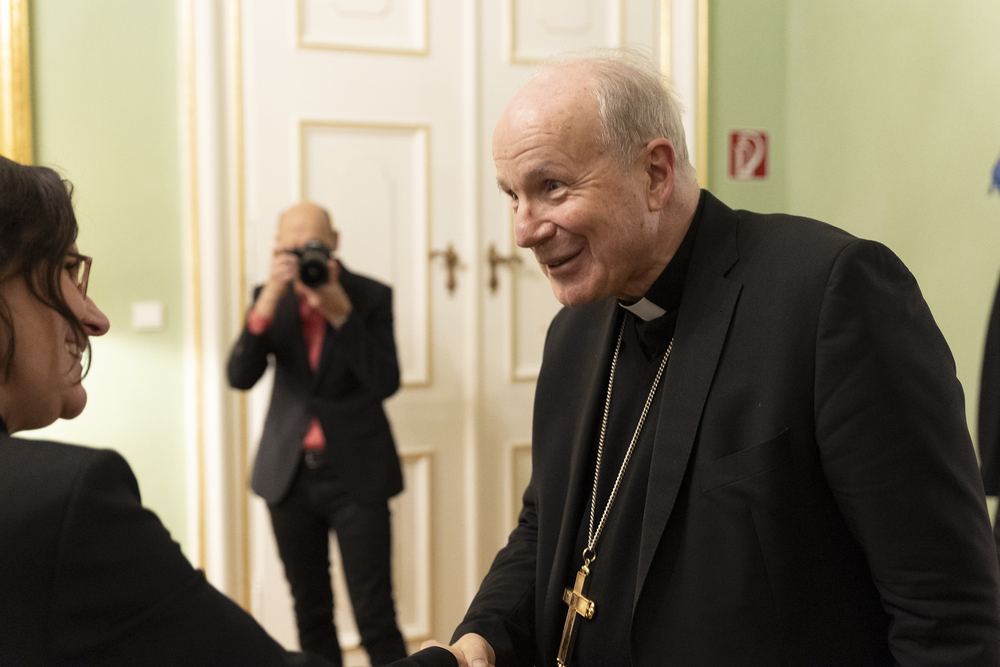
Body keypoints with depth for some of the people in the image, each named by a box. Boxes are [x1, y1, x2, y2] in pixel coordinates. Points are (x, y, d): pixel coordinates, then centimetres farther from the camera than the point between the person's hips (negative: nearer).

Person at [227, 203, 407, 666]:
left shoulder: (370, 296, -4)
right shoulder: (270, 297, 3)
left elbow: (385, 383, -13)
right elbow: (240, 378, -8)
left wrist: (341, 314, -22)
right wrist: (267, 304, -21)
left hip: (355, 473, -3)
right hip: (290, 472, 3)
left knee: (375, 615, -5)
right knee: (310, 612, 13)